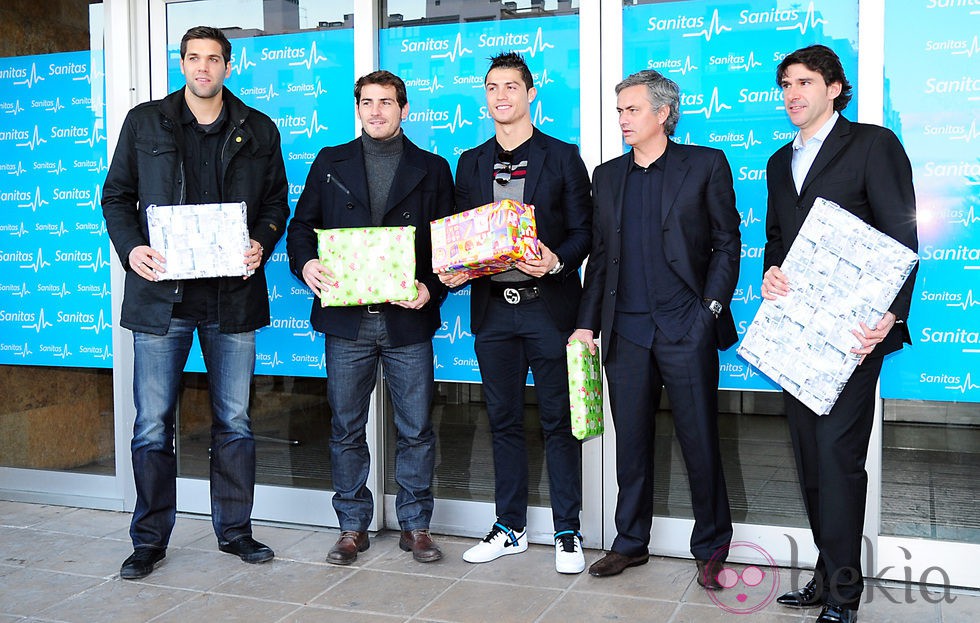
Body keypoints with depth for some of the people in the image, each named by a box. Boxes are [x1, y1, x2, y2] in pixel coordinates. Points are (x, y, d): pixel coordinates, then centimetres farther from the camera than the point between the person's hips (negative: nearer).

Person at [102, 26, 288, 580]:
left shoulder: (259, 130, 9)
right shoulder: (145, 122, 7)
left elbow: (276, 202, 12)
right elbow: (117, 196, 9)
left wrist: (262, 244, -8)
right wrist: (131, 248, -9)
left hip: (233, 293, 1)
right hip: (161, 292, -1)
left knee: (235, 419, 8)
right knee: (153, 423, 3)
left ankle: (235, 529, 22)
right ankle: (150, 539, 17)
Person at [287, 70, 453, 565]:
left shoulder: (432, 169, 8)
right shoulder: (330, 163, 11)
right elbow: (302, 224, 11)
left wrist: (431, 288, -11)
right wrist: (305, 263, -10)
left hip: (408, 320, -1)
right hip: (346, 319, 1)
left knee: (415, 430, 4)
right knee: (346, 429, 8)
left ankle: (415, 525, 19)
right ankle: (352, 526, 21)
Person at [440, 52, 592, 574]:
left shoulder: (563, 157, 3)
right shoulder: (470, 163, 13)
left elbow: (584, 230, -1)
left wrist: (556, 261, -20)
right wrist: (453, 271, -6)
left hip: (549, 304, -4)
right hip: (492, 307, 4)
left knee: (558, 423, 2)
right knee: (504, 422, 11)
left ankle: (568, 533, 14)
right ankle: (510, 528, 23)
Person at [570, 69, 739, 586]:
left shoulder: (705, 165, 3)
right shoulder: (607, 175, 14)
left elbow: (726, 243, 2)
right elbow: (600, 254, 15)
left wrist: (711, 309, -8)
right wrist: (587, 322, 8)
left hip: (686, 329, -4)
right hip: (626, 330, 4)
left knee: (700, 442, 2)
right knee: (631, 441, 10)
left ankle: (711, 548, 17)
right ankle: (630, 543, 24)